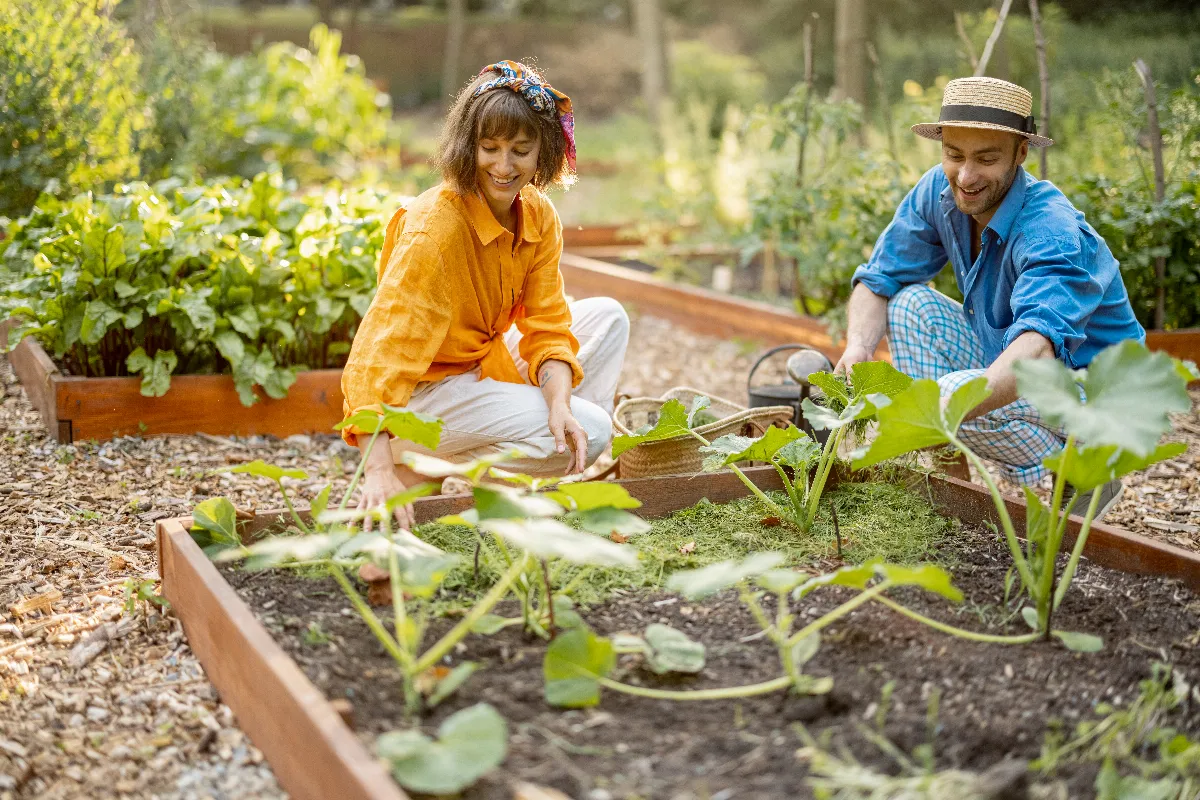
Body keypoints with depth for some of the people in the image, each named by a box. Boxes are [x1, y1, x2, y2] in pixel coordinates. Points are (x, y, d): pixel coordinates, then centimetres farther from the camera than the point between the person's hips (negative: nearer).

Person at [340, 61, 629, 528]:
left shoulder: (540, 216, -5)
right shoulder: (433, 226, -27)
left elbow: (547, 328, -4)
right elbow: (381, 349, -35)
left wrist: (560, 406, -25)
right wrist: (380, 470, -46)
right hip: (425, 389, -8)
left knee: (606, 317, 2)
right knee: (592, 429, -19)